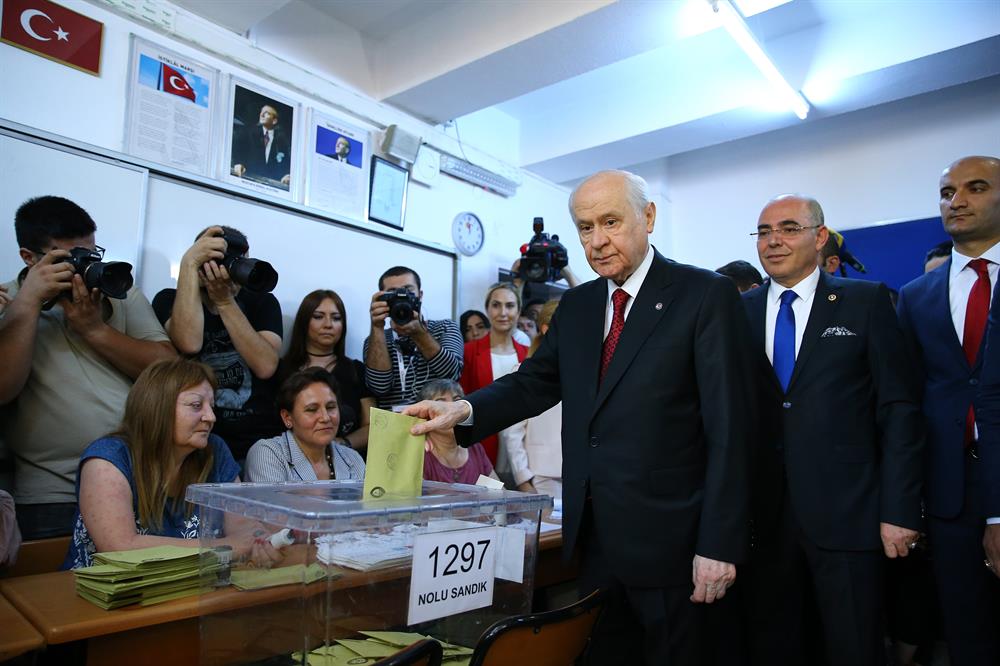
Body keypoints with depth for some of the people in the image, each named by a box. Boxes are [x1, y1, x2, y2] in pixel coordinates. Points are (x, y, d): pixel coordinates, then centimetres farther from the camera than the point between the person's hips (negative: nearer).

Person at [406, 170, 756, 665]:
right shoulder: (576, 305, 9)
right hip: (591, 531, 6)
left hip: (666, 535, -5)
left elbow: (729, 426, -12)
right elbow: (534, 382, 8)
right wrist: (464, 410, -11)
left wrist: (719, 545, -14)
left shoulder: (706, 295, -9)